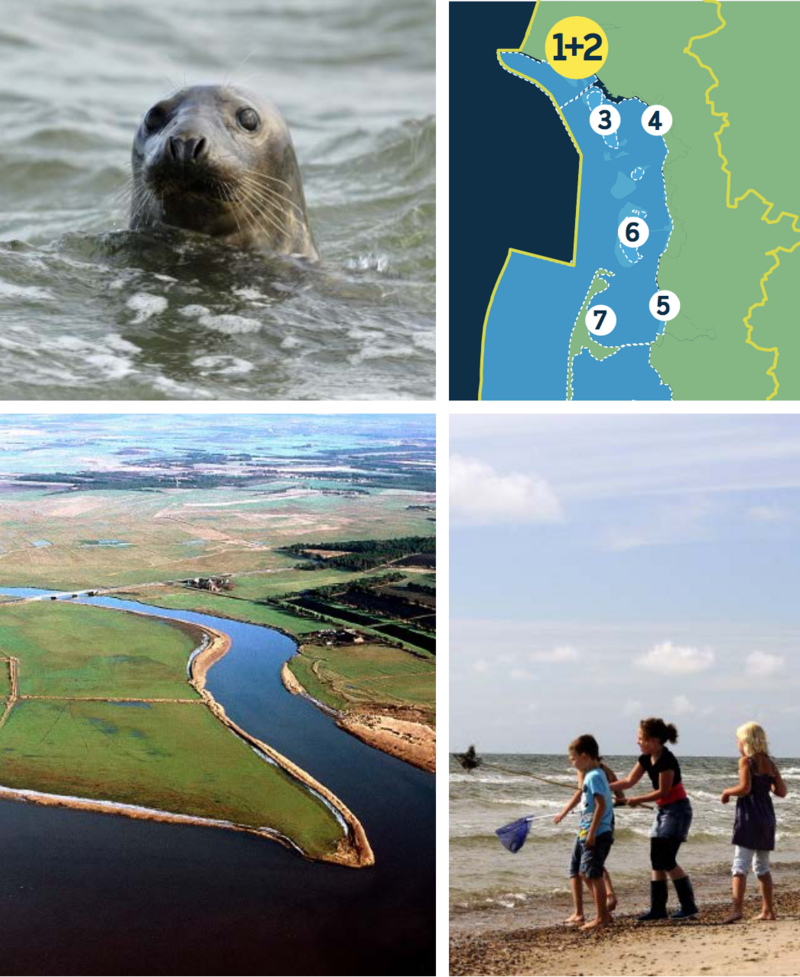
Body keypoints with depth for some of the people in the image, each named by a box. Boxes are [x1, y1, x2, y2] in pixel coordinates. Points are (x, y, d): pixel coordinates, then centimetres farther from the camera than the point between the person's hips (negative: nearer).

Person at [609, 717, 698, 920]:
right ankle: (657, 908, 11)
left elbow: (663, 792, -19)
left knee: (667, 860, -11)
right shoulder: (646, 759, 5)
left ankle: (689, 905, -2)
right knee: (657, 860, 7)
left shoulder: (667, 761, -21)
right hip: (662, 810, 9)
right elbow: (629, 781, 10)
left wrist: (637, 800, -12)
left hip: (677, 810, -9)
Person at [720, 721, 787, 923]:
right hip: (767, 817, 7)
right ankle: (768, 910, 20)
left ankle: (737, 908, -23)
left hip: (750, 816, -7)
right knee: (762, 866, 17)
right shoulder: (770, 763, 10)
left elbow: (744, 788, -19)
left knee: (740, 865, -11)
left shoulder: (746, 761, -8)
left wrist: (727, 791, -2)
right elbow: (781, 791, 9)